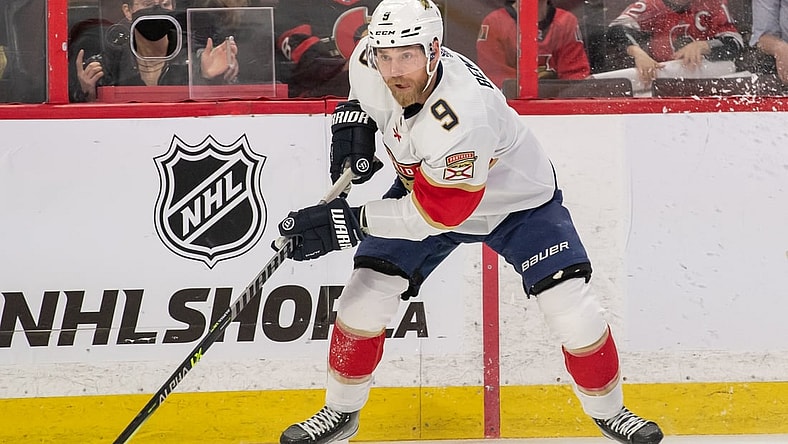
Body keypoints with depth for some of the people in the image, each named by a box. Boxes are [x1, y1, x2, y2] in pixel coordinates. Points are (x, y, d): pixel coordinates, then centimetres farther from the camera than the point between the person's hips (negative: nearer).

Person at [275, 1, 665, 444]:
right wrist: (353, 126, -13)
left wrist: (349, 222, -37)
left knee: (576, 314, -12)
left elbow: (436, 212, -37)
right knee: (366, 295, -5)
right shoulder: (369, 64, -24)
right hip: (425, 187, 5)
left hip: (519, 202, -5)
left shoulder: (462, 115, -44)